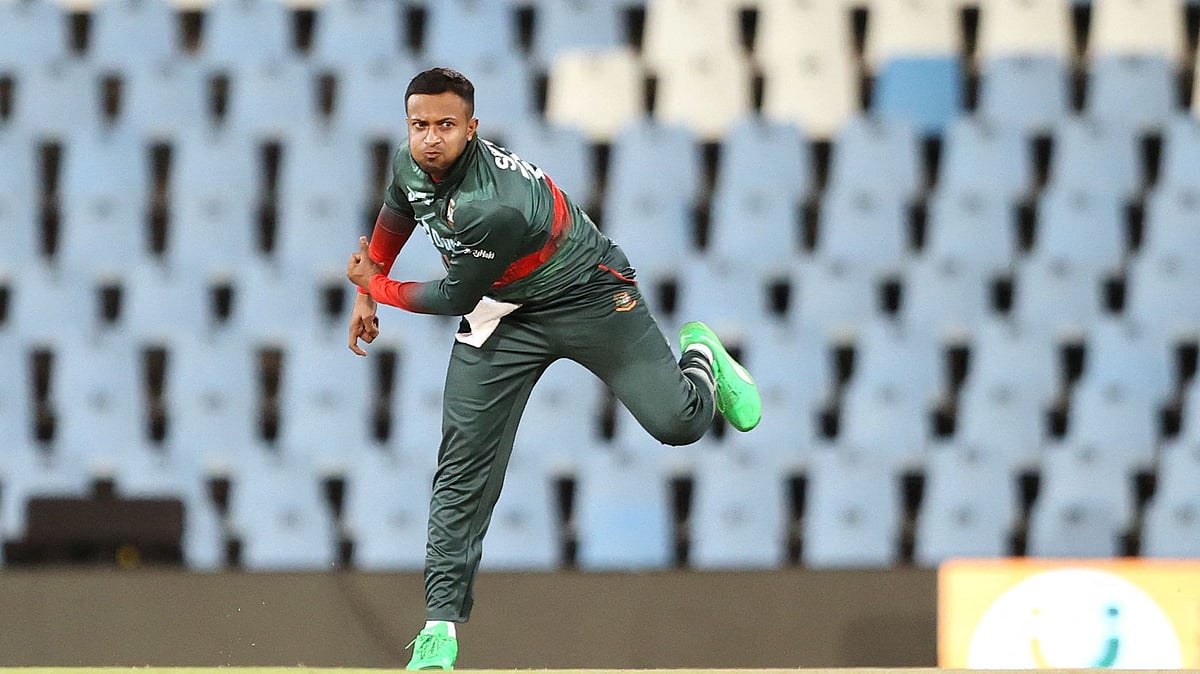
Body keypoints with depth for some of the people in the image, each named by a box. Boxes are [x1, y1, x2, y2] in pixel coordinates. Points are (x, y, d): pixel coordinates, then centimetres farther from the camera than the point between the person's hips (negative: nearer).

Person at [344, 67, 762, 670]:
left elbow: (454, 299, -23)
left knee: (676, 423, -13)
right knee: (463, 464, -7)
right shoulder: (411, 166, -13)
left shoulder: (499, 208, -37)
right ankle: (441, 625, -4)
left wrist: (375, 285, -8)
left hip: (590, 297, -5)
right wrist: (367, 292, 19)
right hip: (500, 315, 5)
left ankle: (700, 358, 25)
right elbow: (396, 216, 14)